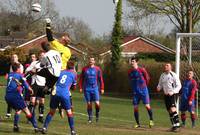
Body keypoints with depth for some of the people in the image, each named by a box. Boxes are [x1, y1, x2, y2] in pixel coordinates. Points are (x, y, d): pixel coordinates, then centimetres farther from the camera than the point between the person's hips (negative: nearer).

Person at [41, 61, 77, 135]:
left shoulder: (61, 72, 20)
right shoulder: (73, 74, 12)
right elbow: (74, 86, 22)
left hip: (55, 93, 3)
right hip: (64, 95, -3)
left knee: (52, 111, 16)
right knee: (69, 112, 10)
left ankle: (44, 127, 8)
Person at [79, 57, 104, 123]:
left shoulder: (97, 69, 3)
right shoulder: (84, 69, 6)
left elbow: (100, 79, 5)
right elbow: (81, 79, 11)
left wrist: (102, 88, 2)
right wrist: (81, 87, 4)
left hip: (95, 88, -1)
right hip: (87, 89, 1)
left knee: (97, 103, -12)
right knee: (89, 104, 2)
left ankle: (97, 114, 14)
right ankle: (90, 117, 13)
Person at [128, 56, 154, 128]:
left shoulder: (142, 70, -11)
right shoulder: (130, 71, 2)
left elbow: (147, 78, 2)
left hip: (143, 90, -4)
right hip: (135, 92, 4)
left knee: (147, 106, -8)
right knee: (135, 107, 1)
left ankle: (151, 120, 7)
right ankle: (138, 123, 9)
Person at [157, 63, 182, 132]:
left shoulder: (173, 75, -9)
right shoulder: (162, 75, 10)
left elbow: (179, 86, -9)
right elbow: (160, 84, 22)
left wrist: (172, 92, -21)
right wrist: (158, 88, -2)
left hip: (173, 94, -7)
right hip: (166, 95, 7)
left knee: (173, 109, -21)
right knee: (169, 111, 8)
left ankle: (177, 125, -22)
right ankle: (174, 126, 15)